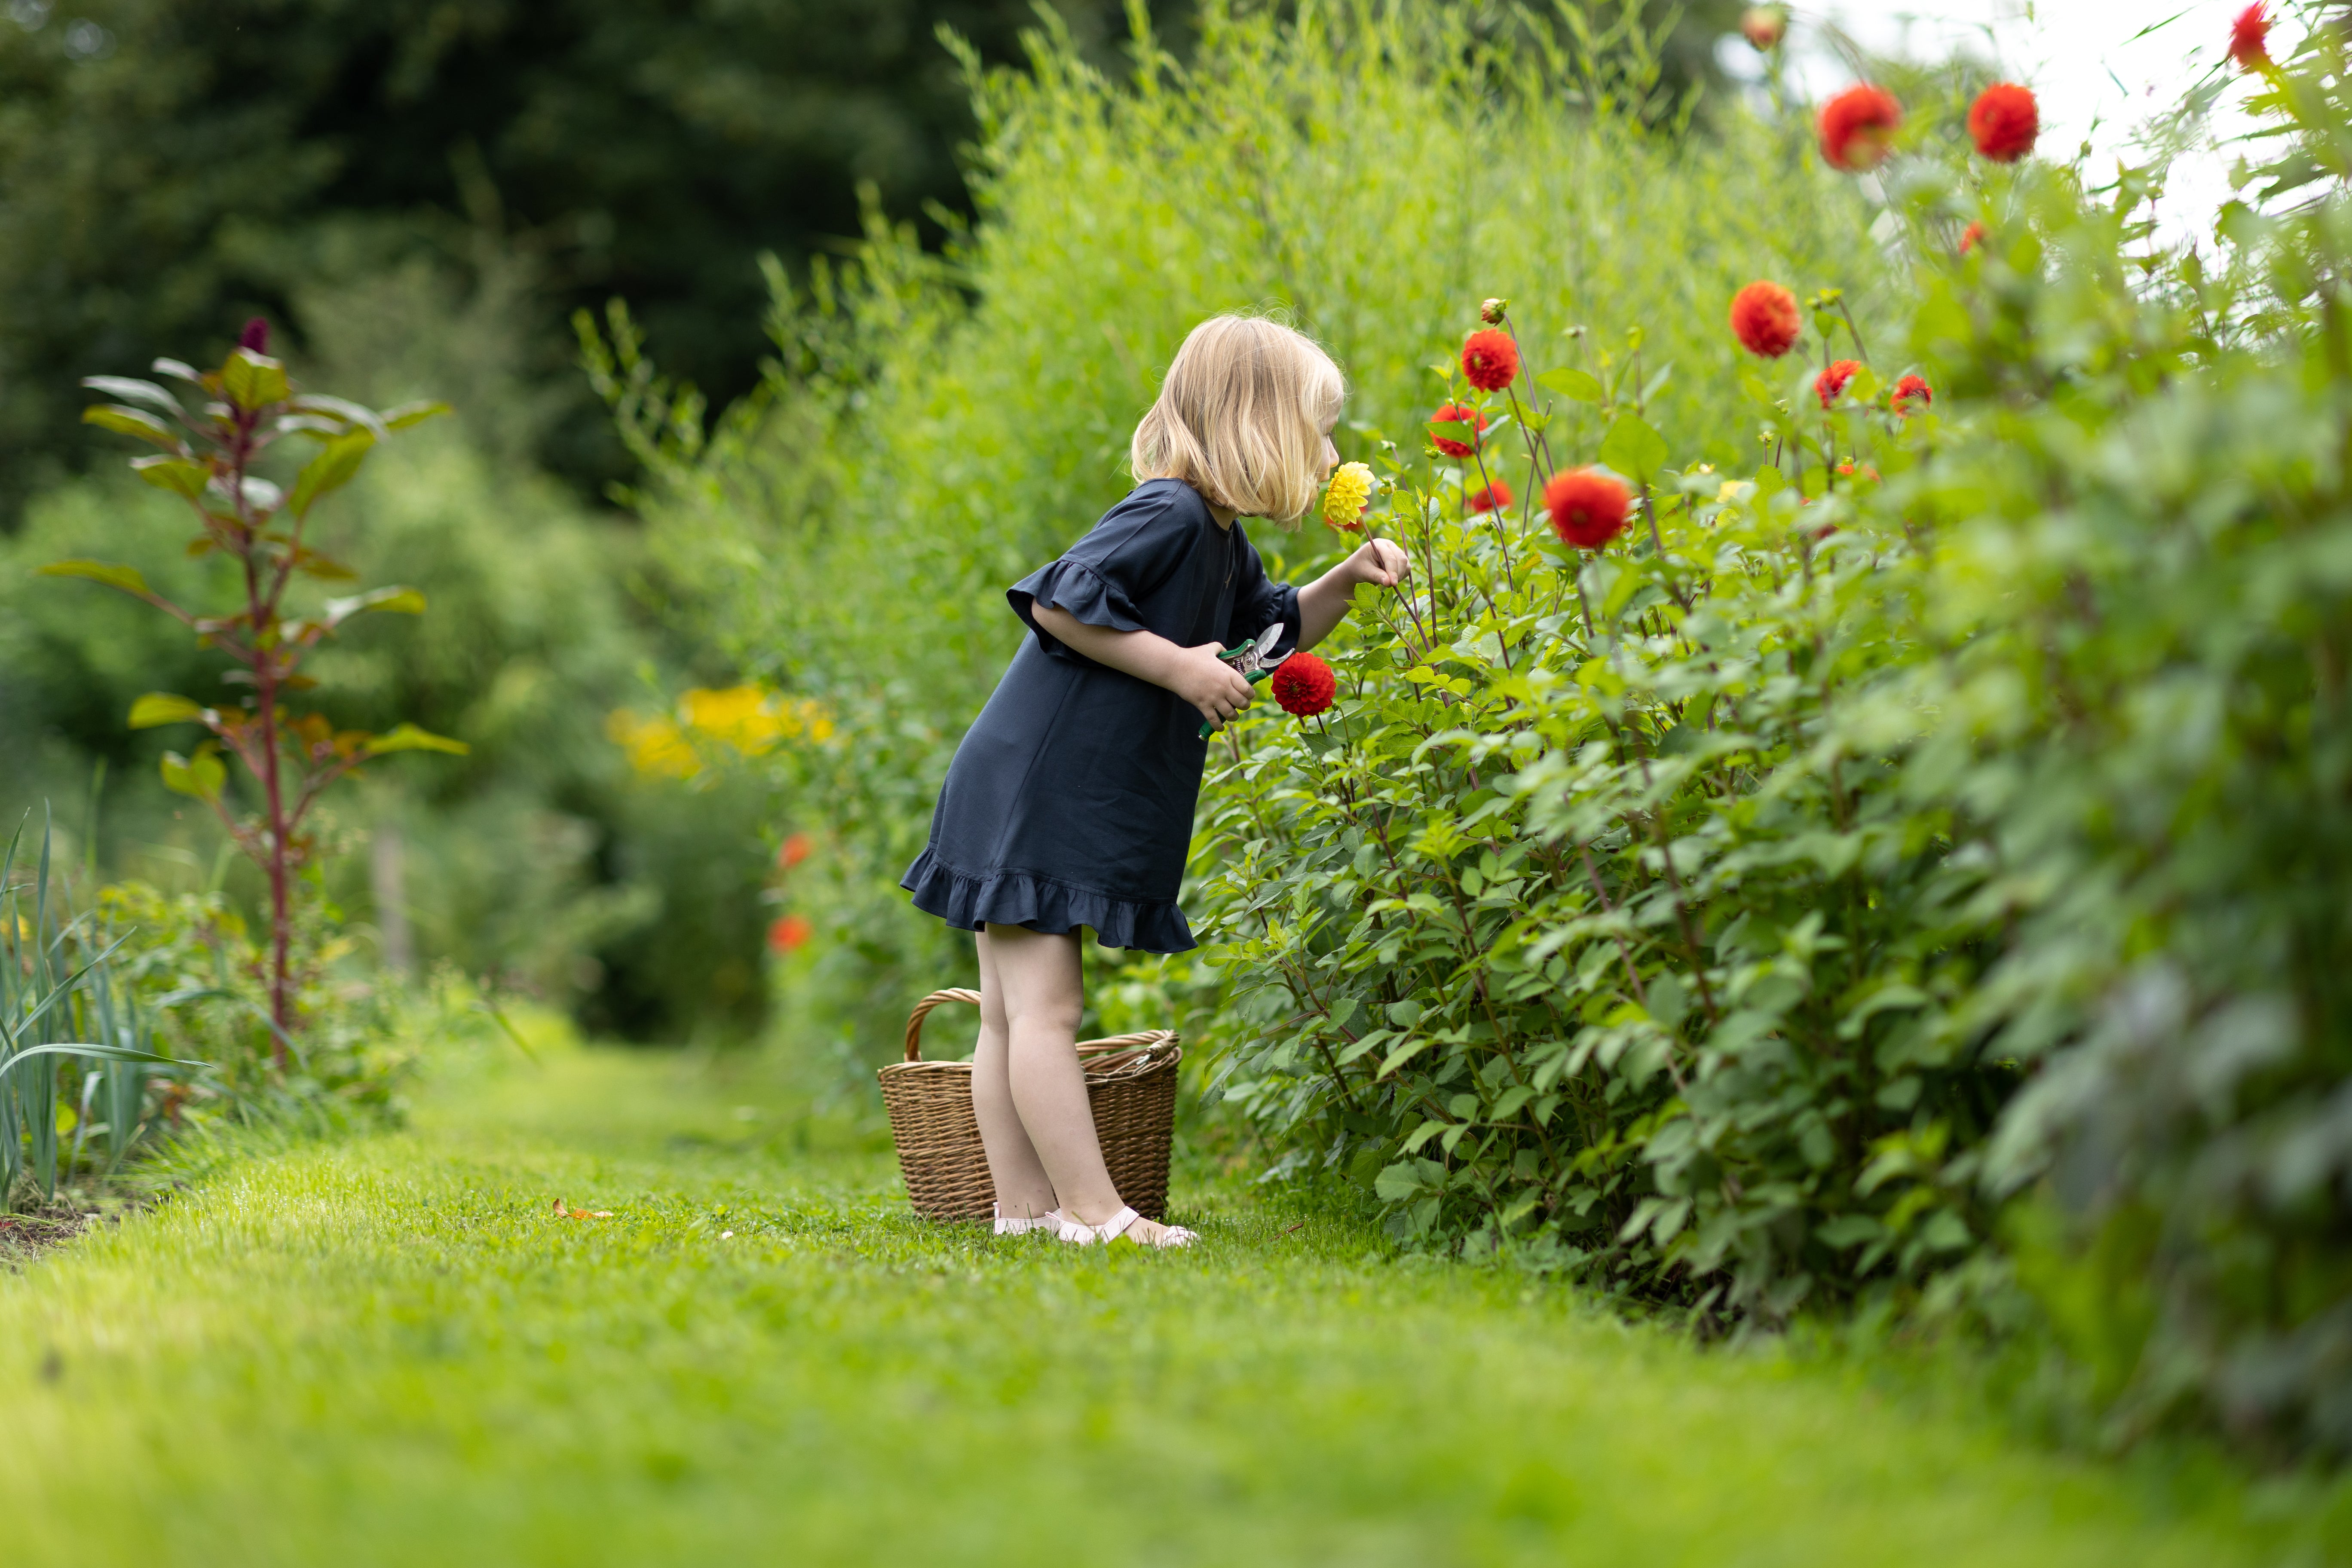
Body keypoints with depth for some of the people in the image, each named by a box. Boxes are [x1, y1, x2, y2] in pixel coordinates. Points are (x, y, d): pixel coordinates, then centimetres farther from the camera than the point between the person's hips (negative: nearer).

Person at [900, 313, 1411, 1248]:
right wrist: (1179, 668, -21)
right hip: (1026, 796, -10)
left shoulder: (1220, 541, 14)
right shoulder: (1167, 515, -16)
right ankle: (1092, 1210, -8)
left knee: (1014, 1014, 10)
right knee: (1044, 1006, -7)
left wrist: (1344, 583, 12)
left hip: (1068, 810, 10)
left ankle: (1027, 1206, 12)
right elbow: (1058, 602, -23)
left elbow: (1273, 631, 29)